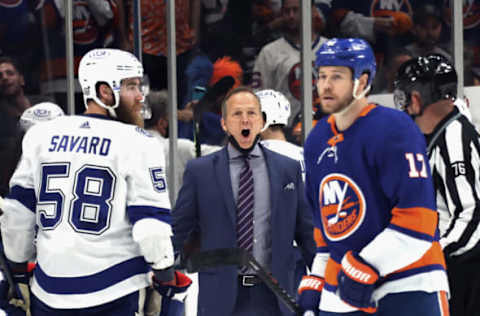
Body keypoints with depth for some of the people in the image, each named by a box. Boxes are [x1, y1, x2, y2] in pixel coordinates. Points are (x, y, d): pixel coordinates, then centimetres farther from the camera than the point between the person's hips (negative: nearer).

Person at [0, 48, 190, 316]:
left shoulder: (41, 136, 6)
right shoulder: (137, 143, -8)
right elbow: (150, 218, -10)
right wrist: (165, 273, 3)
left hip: (50, 288, 4)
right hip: (113, 291, -4)